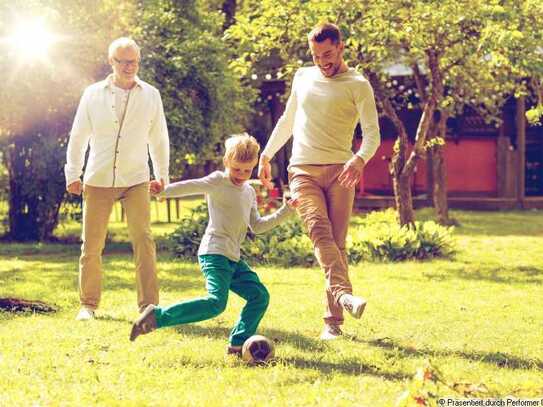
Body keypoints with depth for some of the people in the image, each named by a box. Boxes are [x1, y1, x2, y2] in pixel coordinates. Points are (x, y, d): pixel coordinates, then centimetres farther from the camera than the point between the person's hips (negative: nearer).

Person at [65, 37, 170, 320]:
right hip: (98, 180, 1)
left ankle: (149, 305, -7)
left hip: (136, 180, 0)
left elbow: (158, 138, 11)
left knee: (143, 240, -10)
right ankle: (88, 304, 17)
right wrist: (72, 174, 4)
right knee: (91, 244, 4)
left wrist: (162, 176, 13)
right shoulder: (93, 94, 2)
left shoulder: (151, 95, 3)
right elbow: (78, 136, 7)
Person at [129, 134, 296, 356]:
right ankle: (157, 316, -23)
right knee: (216, 302, -24)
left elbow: (257, 226, 23)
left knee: (260, 296, 5)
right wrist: (163, 191, -35)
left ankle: (238, 343, 11)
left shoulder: (249, 192, 20)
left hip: (233, 258, 9)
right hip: (214, 253, -9)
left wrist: (286, 211, 18)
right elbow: (190, 186, -19)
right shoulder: (218, 181, -3)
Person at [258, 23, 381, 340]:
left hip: (340, 171, -2)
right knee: (320, 232, -22)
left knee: (337, 242, -5)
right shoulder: (302, 78, 16)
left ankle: (334, 321, -2)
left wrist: (360, 159, -26)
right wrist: (266, 156, 27)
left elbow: (373, 134, -7)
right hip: (303, 171, 2)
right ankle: (343, 293, -41)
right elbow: (287, 121, 29)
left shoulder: (358, 85, 2)